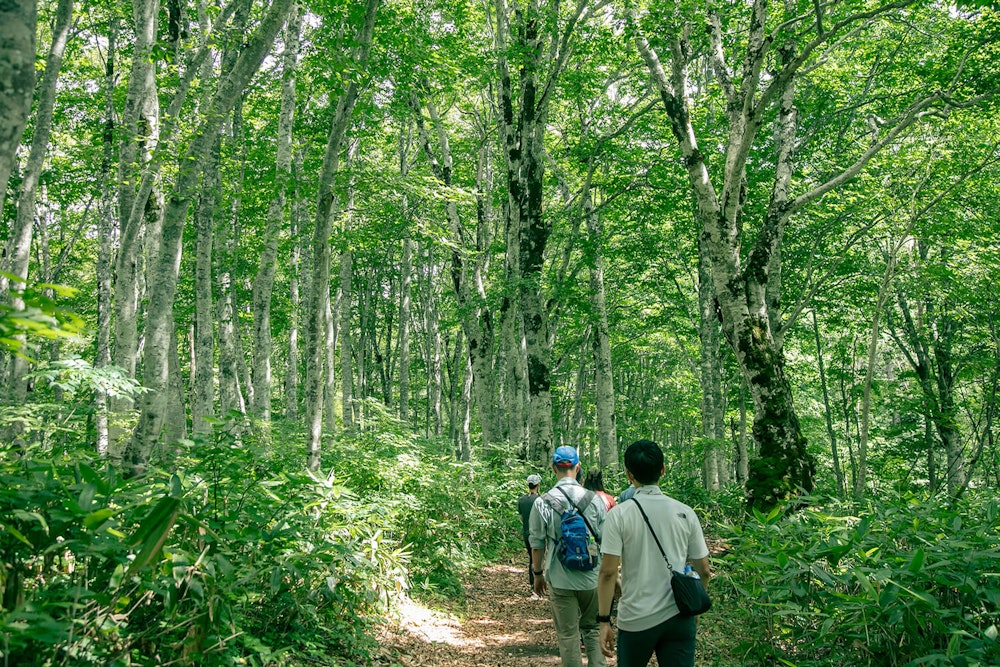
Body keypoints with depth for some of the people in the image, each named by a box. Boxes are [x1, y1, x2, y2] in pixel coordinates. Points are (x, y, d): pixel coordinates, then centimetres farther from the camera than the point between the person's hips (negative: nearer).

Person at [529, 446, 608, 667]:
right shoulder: (593, 499, -6)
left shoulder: (542, 503, -9)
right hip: (592, 578, 2)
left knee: (568, 636, 9)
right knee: (592, 630, 18)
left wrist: (538, 574, 12)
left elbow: (537, 545, -3)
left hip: (560, 581, -1)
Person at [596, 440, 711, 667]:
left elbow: (608, 571, -13)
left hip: (637, 619, -2)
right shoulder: (685, 513, 0)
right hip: (679, 617, 2)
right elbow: (703, 570, 4)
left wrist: (604, 620, -6)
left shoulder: (619, 514, -9)